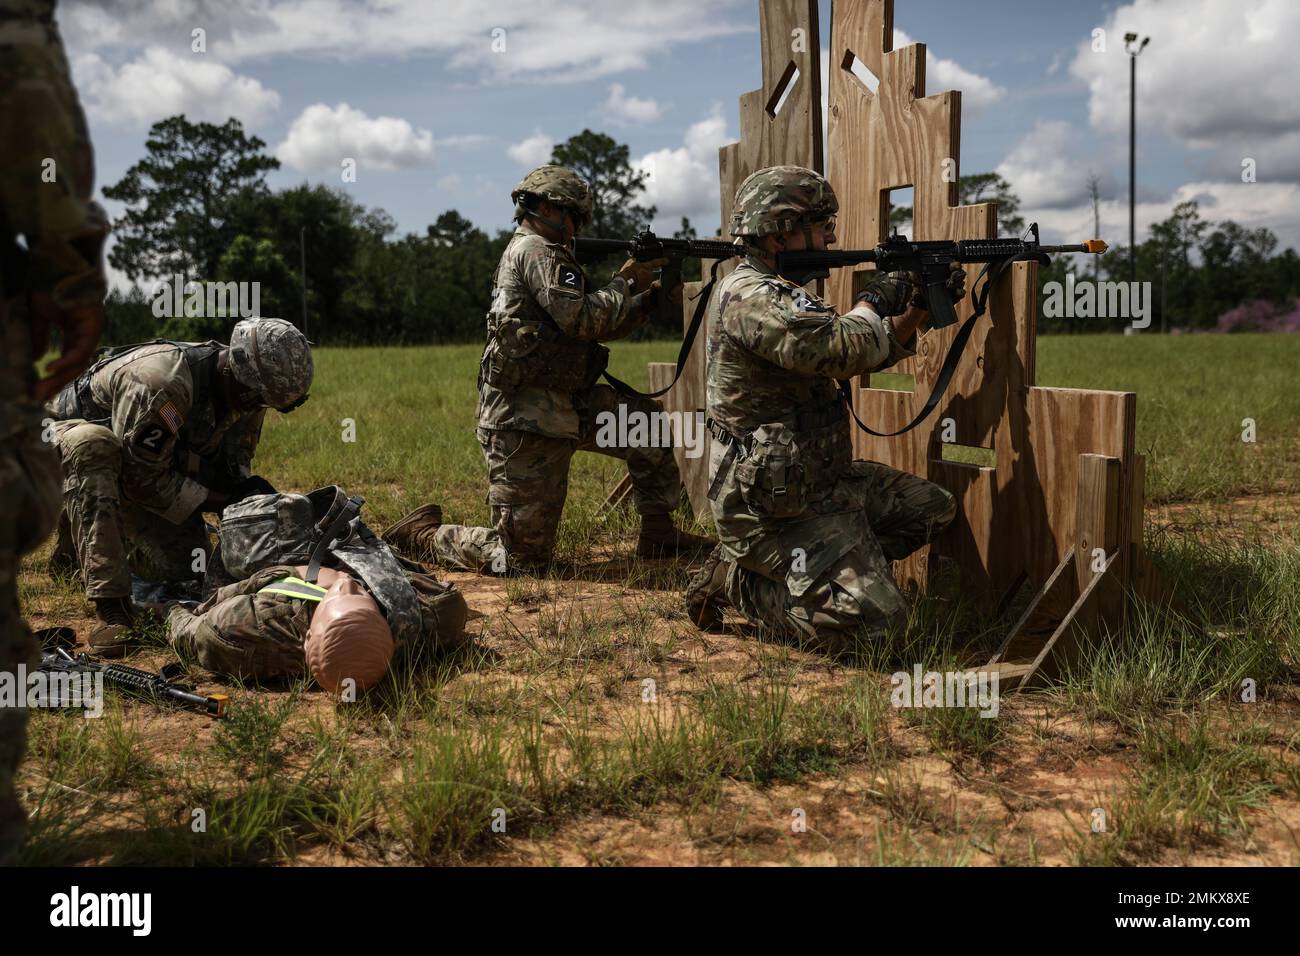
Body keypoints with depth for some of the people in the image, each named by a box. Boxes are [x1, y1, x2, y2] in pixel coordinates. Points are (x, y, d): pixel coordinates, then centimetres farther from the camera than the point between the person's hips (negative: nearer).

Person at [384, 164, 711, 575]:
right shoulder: (535, 251, -11)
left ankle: (658, 533, 18)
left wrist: (652, 296, 11)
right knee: (522, 559, -5)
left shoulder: (540, 252, 21)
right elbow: (583, 319, -21)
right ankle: (425, 535, 13)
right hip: (525, 425, -10)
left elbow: (605, 327, 20)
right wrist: (625, 281, -7)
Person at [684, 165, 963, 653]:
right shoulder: (749, 297, -19)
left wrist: (920, 309, 6)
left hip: (821, 481, 11)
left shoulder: (784, 293, 15)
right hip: (771, 505, -11)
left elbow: (876, 351, 20)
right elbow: (844, 350, -29)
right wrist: (874, 300, -9)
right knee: (873, 614, -16)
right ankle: (735, 580, 0)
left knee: (934, 507, 15)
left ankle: (799, 568, 11)